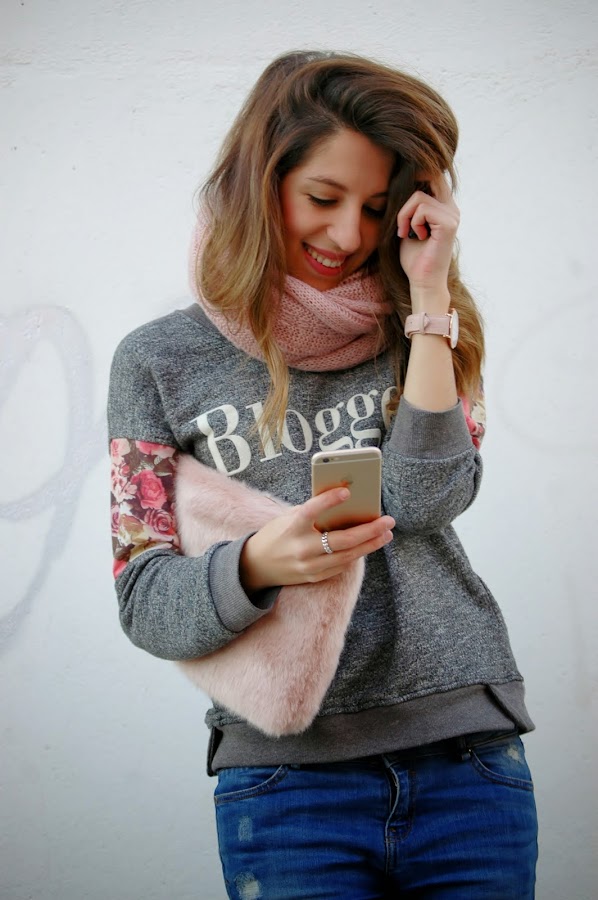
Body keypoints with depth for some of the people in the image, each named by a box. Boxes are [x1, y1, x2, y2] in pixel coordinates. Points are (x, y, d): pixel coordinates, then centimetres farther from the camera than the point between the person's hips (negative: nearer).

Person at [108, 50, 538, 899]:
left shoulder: (415, 334, 9)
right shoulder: (160, 360, 2)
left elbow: (425, 500, -9)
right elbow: (145, 602, -3)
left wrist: (430, 291, -8)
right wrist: (254, 565, -24)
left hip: (468, 756, 2)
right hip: (287, 776, -2)